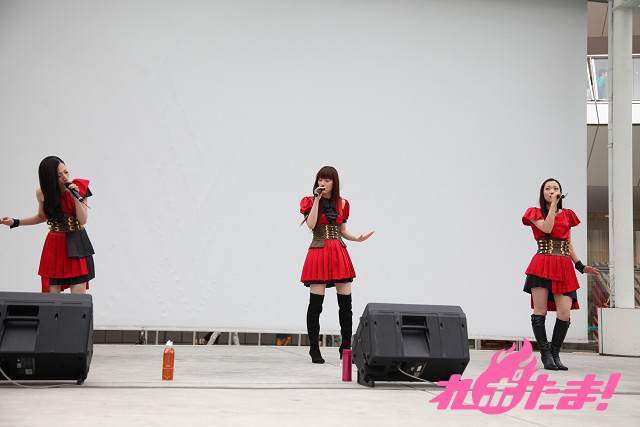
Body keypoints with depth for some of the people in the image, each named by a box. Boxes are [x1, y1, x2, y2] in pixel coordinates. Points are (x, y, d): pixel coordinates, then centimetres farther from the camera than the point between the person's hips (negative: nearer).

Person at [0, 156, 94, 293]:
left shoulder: (79, 187, -7)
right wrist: (15, 222, 10)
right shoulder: (42, 192, -2)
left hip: (77, 245, -2)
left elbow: (83, 221, -10)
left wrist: (76, 197, -21)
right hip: (54, 245, 2)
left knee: (78, 296, -6)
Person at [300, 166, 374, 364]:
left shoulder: (341, 203, 13)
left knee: (346, 304, 3)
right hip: (319, 252, -3)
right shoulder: (310, 201, 4)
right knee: (316, 304, -4)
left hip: (339, 253, 4)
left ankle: (346, 347, 14)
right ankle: (314, 349, 5)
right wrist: (317, 199, -11)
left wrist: (357, 238, 0)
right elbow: (311, 224, -12)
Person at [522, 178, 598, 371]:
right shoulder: (536, 213, 10)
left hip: (564, 268, 3)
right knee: (540, 311, -7)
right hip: (542, 265, -3)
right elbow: (547, 228, -11)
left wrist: (580, 266, 14)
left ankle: (555, 354, 7)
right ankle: (545, 354, 1)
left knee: (564, 314, -8)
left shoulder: (567, 215, 20)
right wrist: (553, 204, -7)